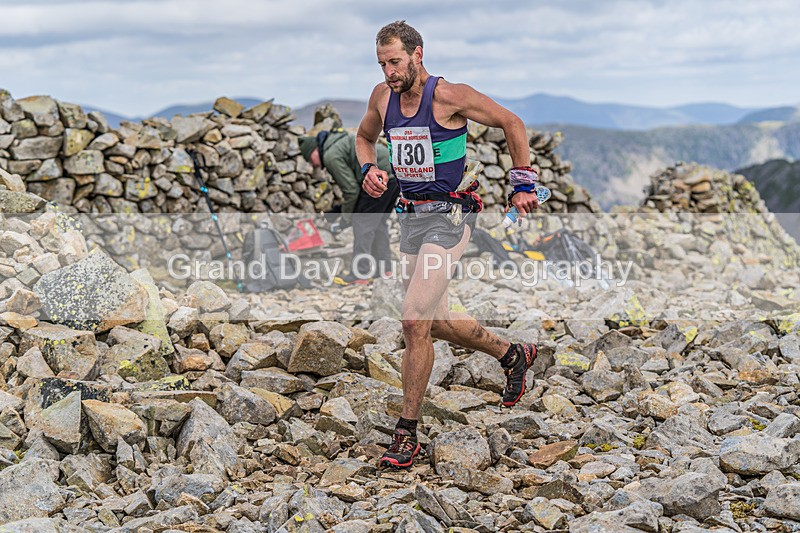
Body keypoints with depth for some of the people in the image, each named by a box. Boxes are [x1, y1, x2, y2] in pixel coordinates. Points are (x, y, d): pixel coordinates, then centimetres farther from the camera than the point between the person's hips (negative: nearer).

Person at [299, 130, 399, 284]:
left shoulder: (331, 156, -9)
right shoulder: (340, 140, 22)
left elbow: (351, 189, -10)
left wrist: (346, 216, 3)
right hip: (394, 173, 10)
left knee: (363, 224, -5)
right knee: (378, 222, 18)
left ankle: (360, 274, -5)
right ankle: (383, 267, 23)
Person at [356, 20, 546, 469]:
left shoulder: (449, 96, -14)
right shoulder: (382, 97, 3)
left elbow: (512, 123, -4)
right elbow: (364, 137, 23)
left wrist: (523, 185, -4)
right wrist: (370, 170, 2)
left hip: (450, 216, -7)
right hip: (411, 216, 7)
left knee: (415, 321, -16)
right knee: (437, 321, 17)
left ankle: (407, 433, -5)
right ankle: (514, 355, 41)